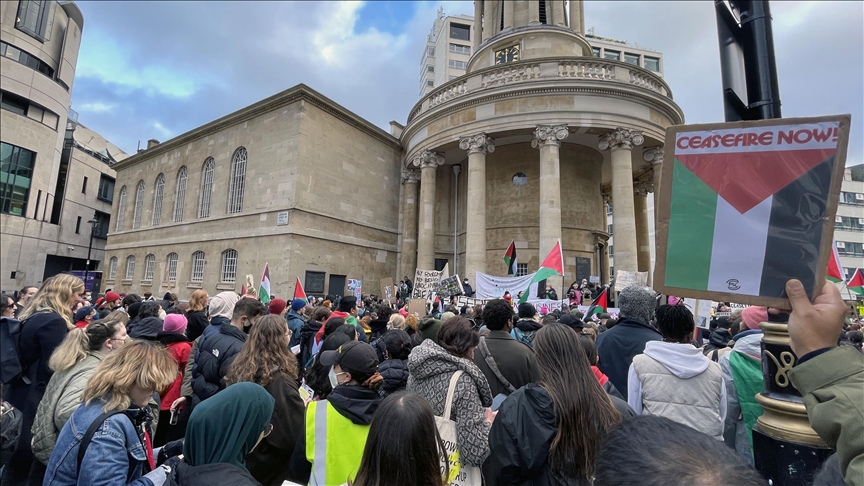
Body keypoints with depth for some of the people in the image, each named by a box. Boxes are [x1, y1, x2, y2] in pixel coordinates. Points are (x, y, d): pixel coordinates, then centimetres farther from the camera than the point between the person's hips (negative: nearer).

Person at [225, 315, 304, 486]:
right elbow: (297, 435, -26)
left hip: (240, 457, 8)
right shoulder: (280, 381, -30)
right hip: (270, 468, -8)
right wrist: (306, 408, -9)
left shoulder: (239, 369, -6)